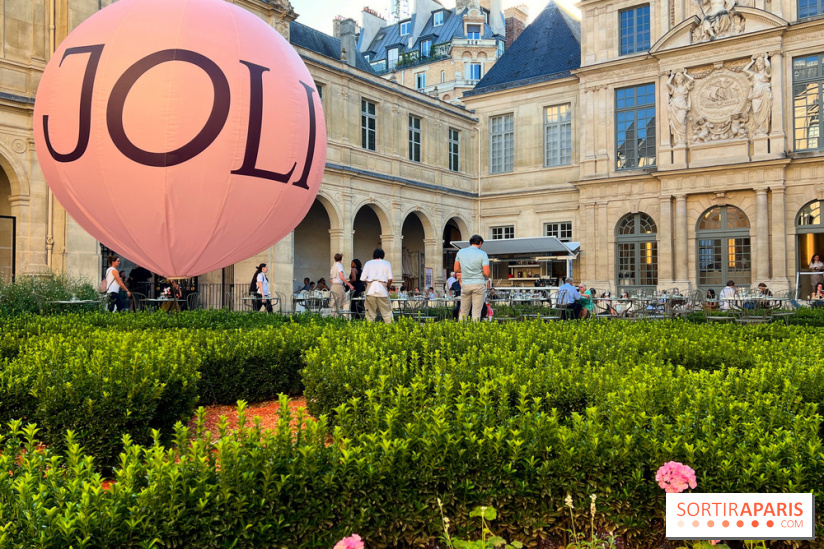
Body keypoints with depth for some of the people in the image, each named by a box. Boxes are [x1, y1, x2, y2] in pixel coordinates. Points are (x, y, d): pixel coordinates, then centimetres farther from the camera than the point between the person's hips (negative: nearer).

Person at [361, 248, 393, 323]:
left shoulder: (368, 263, 16)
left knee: (370, 311, 2)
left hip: (370, 289, 1)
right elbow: (390, 279, 2)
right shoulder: (387, 263, 13)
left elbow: (363, 279, 7)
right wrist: (387, 288, 17)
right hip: (382, 289, -1)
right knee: (386, 311, 0)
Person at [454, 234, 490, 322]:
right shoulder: (482, 254, -6)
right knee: (476, 312, 1)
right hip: (479, 284, -3)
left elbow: (456, 269, 8)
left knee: (463, 311, 11)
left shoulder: (461, 252, 5)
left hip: (465, 284, 3)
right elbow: (486, 273, -11)